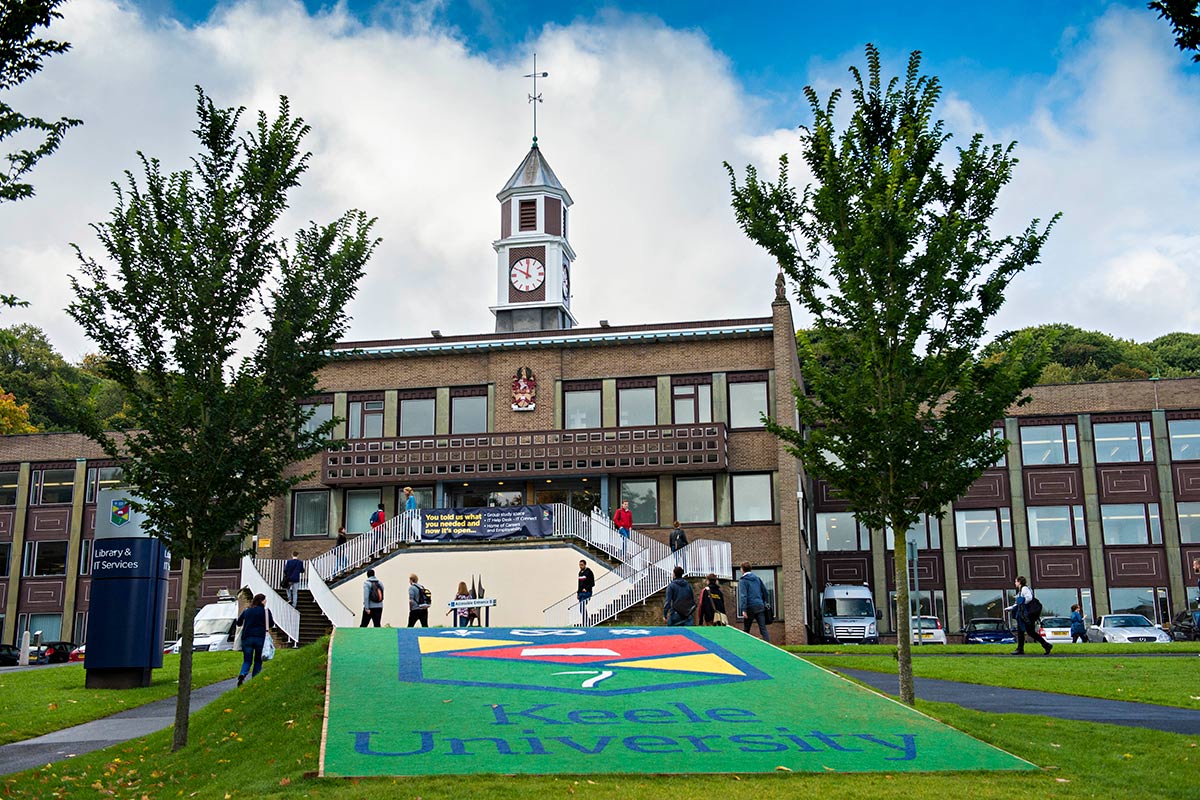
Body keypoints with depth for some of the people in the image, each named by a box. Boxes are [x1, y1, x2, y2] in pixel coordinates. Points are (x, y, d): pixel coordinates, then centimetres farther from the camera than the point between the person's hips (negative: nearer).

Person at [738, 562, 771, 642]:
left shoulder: (743, 580, -4)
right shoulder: (757, 578, 13)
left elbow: (743, 596, -14)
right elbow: (765, 591, 16)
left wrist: (743, 610, -18)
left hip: (750, 608, -4)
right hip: (760, 606, 4)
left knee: (746, 630, 8)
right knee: (763, 629, -1)